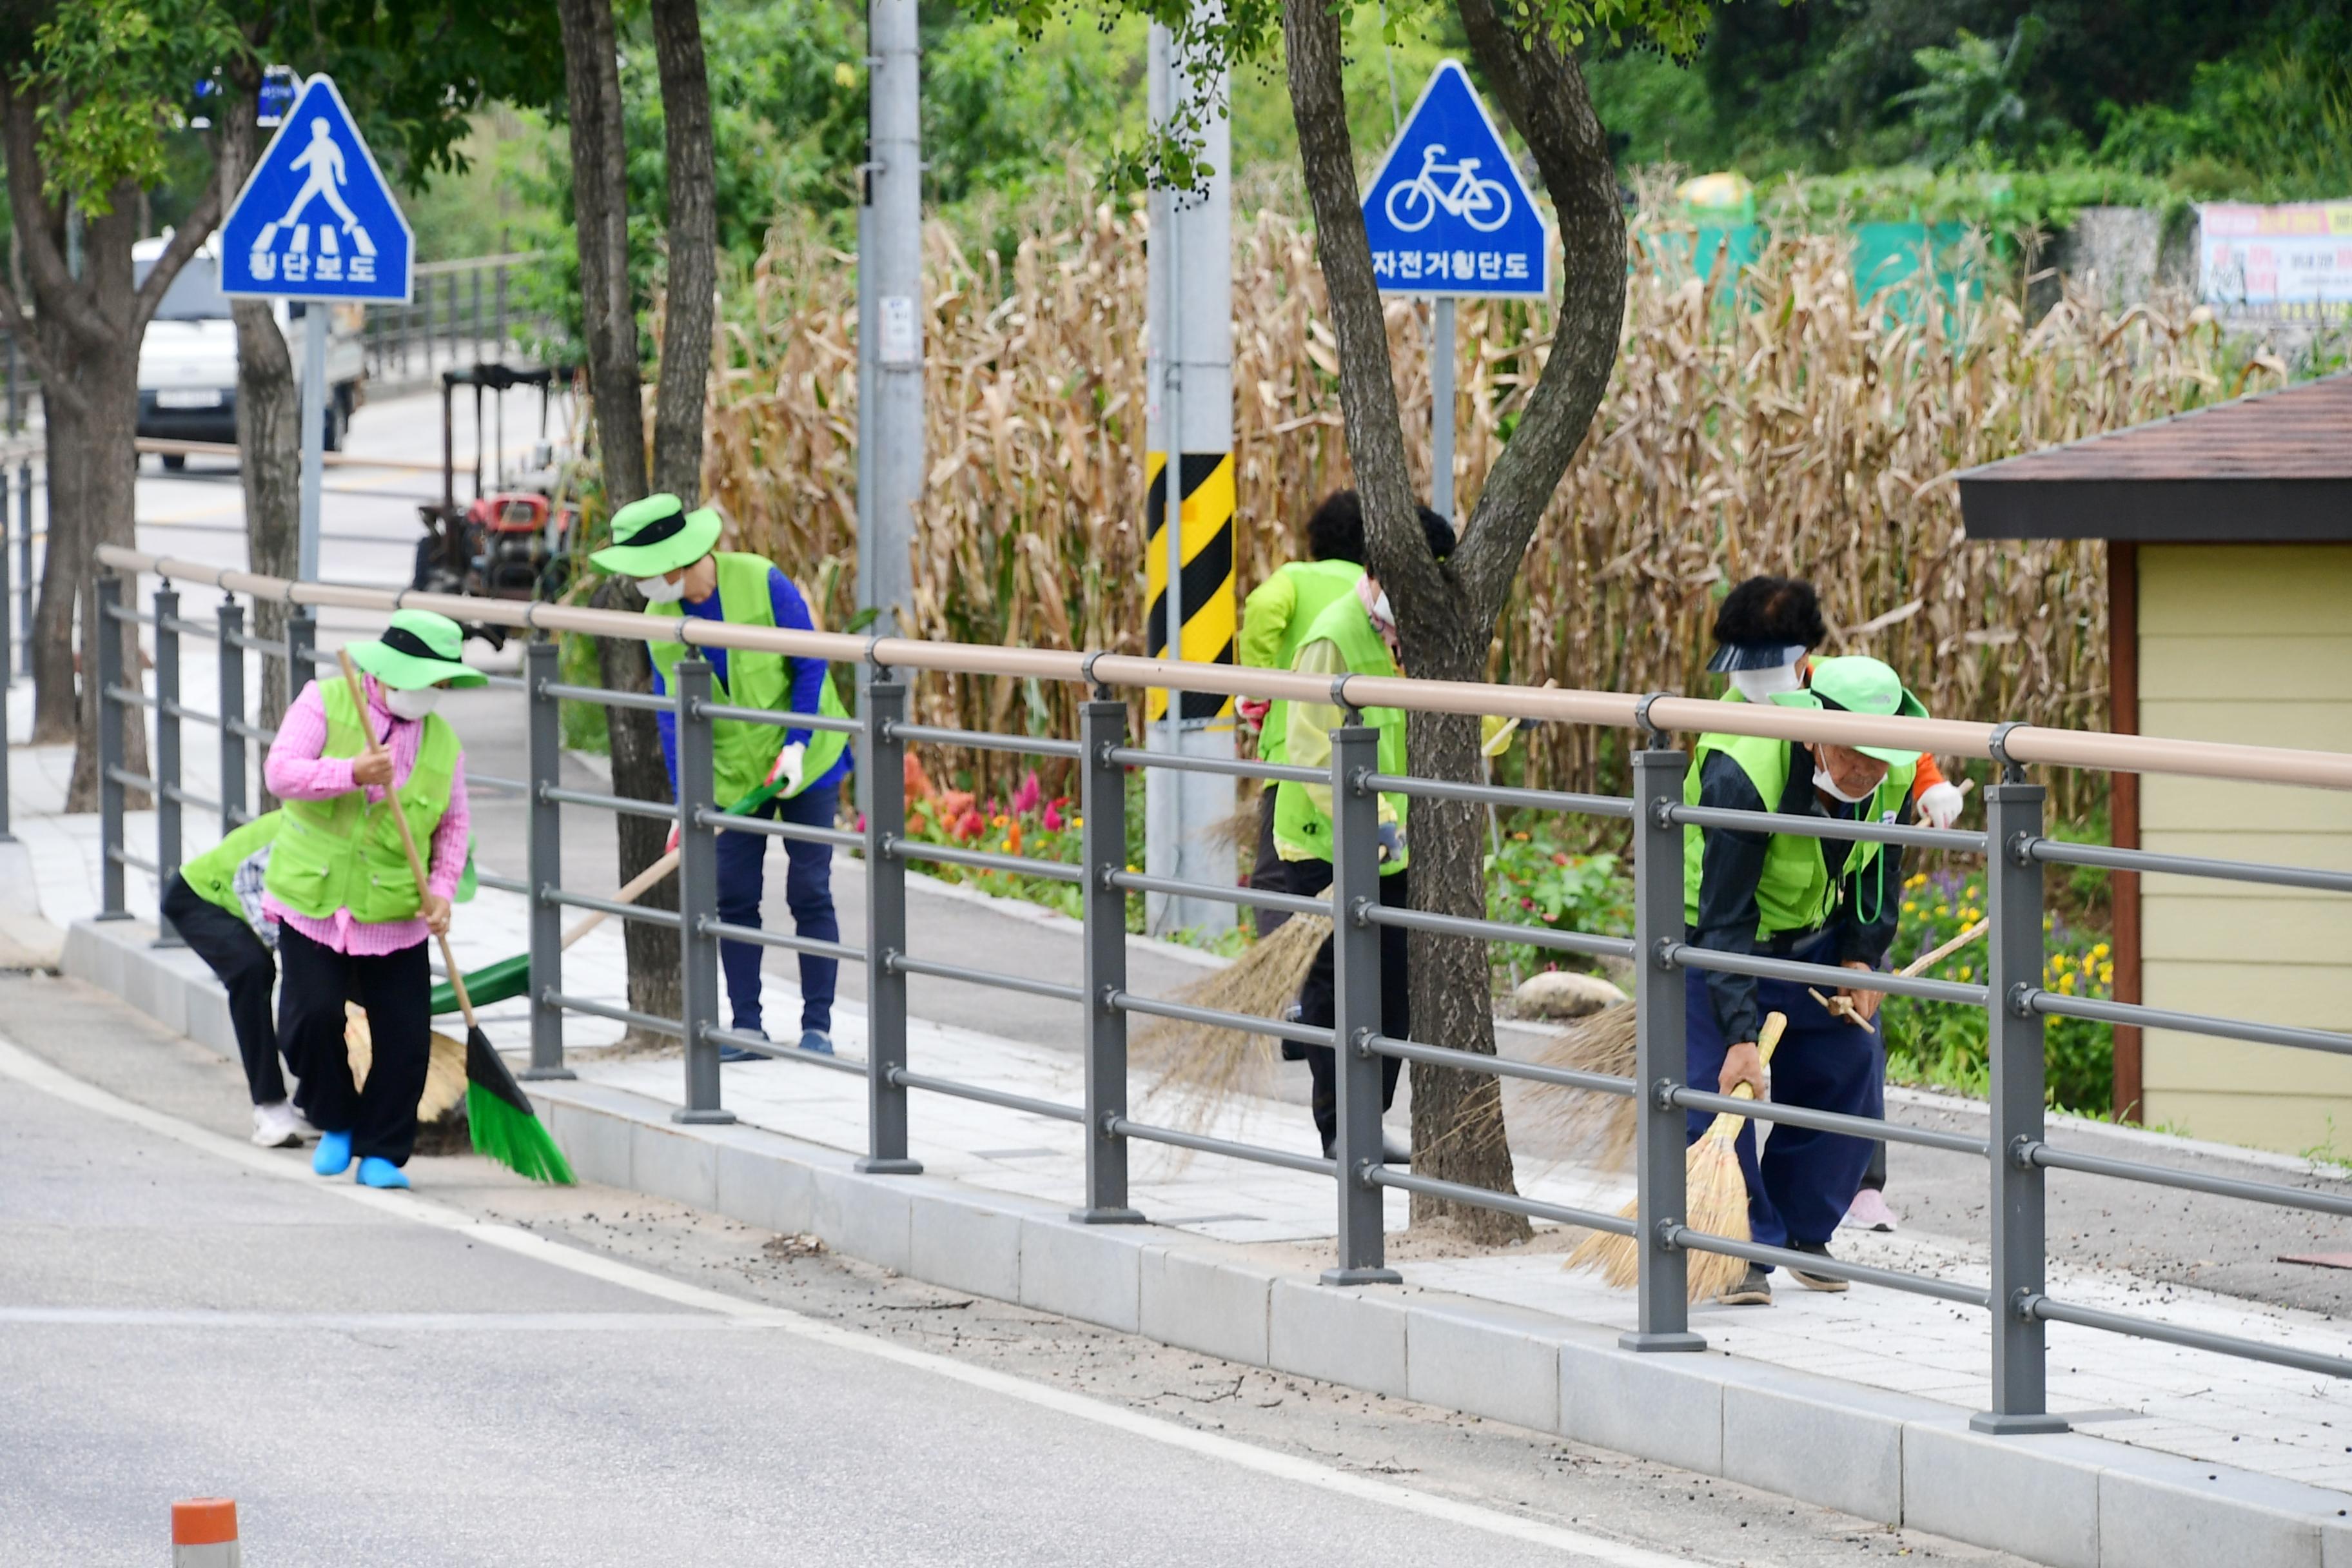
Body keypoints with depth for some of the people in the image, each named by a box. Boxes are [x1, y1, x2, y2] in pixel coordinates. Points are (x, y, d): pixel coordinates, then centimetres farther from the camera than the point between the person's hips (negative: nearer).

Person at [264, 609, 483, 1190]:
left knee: (404, 1035, -3)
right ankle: (334, 1125, 15)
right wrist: (351, 773, -27)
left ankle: (382, 1153, 12)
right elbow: (281, 772, -13)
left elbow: (452, 826, 13)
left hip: (396, 915, 2)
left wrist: (442, 888, -3)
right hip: (312, 899, -2)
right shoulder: (325, 703, -3)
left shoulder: (443, 742, 5)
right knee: (312, 1015, -11)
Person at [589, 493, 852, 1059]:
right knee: (734, 897, 0)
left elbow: (812, 666, -11)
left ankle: (818, 1026, 2)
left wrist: (797, 746, -19)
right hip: (734, 773, 4)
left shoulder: (761, 583, -19)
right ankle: (746, 1027, 6)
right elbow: (673, 714, 1)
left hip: (805, 759, -4)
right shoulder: (660, 619, -5)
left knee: (809, 891, -3)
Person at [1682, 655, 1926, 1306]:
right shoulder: (1741, 778, -38)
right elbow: (1726, 921, -38)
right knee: (1718, 1088, -15)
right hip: (1713, 932, -6)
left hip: (1817, 936, 6)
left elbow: (1880, 872, 3)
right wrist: (1740, 1035, -42)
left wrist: (1862, 956, -9)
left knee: (1848, 1076, 3)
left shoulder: (1894, 777, -19)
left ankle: (1803, 1233, 18)